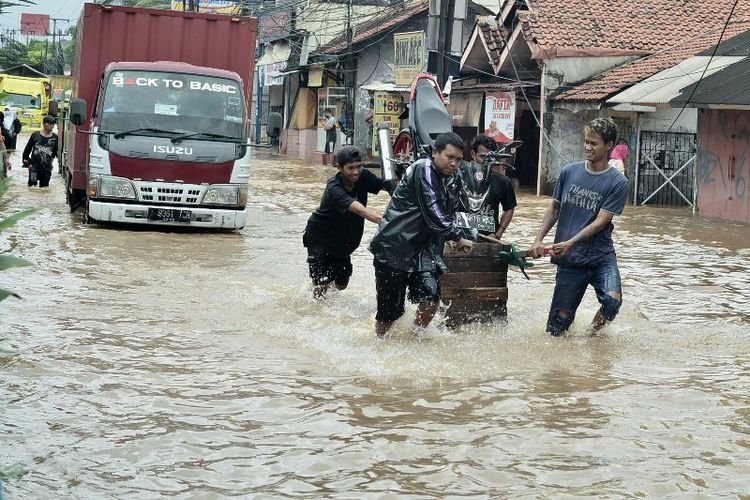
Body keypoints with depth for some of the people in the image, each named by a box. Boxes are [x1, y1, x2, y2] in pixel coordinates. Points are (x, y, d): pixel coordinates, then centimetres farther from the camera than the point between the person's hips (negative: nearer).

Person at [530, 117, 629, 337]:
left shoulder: (618, 183, -6)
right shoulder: (569, 172, 4)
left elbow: (600, 222, -13)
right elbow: (554, 209, 13)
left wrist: (570, 243, -22)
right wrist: (538, 240, 2)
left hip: (601, 255, -2)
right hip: (569, 261, 2)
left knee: (612, 300, -29)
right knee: (556, 330, 1)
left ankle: (596, 327, 1)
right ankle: (570, 319, 36)